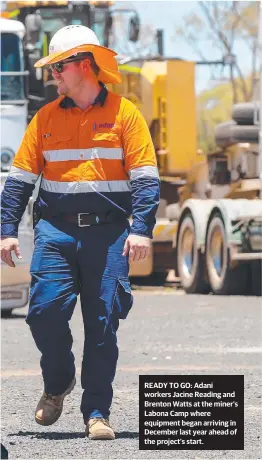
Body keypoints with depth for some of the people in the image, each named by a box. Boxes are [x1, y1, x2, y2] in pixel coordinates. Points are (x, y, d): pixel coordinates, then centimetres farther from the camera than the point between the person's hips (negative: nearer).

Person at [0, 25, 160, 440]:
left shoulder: (124, 114, 3)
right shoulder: (46, 118, 11)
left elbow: (145, 178, -1)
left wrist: (141, 230, -13)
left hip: (108, 233, -2)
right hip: (56, 230, 2)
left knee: (103, 324, -2)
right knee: (46, 309, -12)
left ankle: (97, 412, 5)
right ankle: (57, 382, 15)